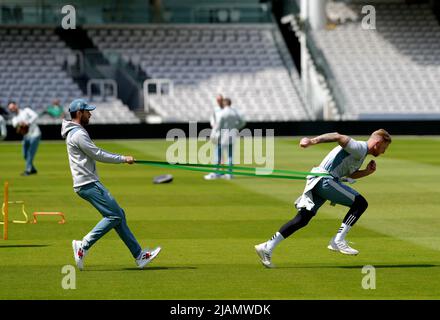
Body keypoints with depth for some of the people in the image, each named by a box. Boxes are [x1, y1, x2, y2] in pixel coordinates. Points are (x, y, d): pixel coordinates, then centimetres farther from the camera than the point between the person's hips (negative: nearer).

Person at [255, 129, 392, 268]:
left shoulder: (359, 150, 24)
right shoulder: (360, 148, -7)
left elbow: (350, 174, 34)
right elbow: (337, 137, -22)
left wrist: (367, 172, 17)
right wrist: (313, 141, -32)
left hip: (314, 182, 10)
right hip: (325, 180, -10)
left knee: (302, 219, 6)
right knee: (360, 203, -5)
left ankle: (267, 247, 1)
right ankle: (338, 240, -7)